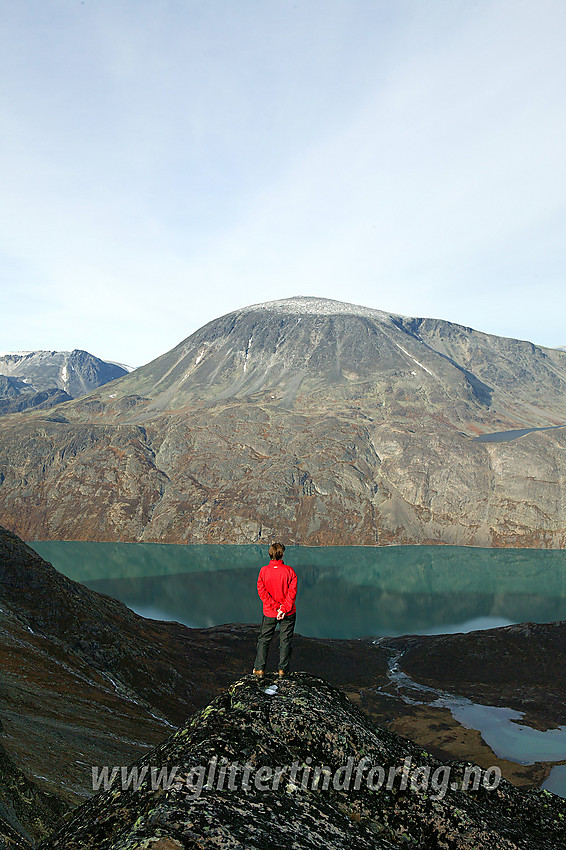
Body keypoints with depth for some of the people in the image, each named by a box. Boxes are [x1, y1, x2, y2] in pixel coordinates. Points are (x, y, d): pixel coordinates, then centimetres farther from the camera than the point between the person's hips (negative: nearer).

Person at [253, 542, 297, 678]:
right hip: (288, 613, -1)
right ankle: (283, 669, 17)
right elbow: (292, 591, -14)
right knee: (285, 640, 12)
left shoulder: (264, 571, -8)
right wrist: (283, 609, -14)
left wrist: (275, 608, -12)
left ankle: (259, 669, 14)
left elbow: (262, 591, -12)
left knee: (264, 640, 14)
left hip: (269, 613, 1)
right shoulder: (289, 570, -10)